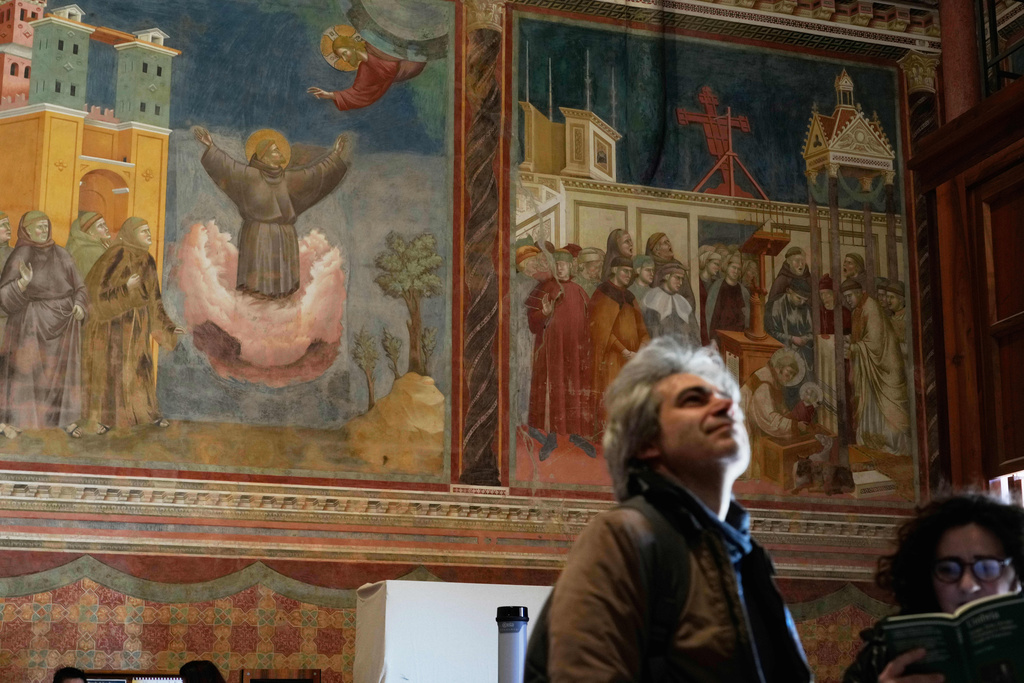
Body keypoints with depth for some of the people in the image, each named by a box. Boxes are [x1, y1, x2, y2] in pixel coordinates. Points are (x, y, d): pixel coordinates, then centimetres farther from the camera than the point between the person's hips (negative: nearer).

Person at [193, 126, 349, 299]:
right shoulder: (250, 175, -4)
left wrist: (335, 155, 15)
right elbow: (229, 165, -16)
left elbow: (315, 171, 16)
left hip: (284, 237, 5)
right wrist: (211, 147, -28)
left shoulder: (288, 177, 12)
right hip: (258, 235, -5)